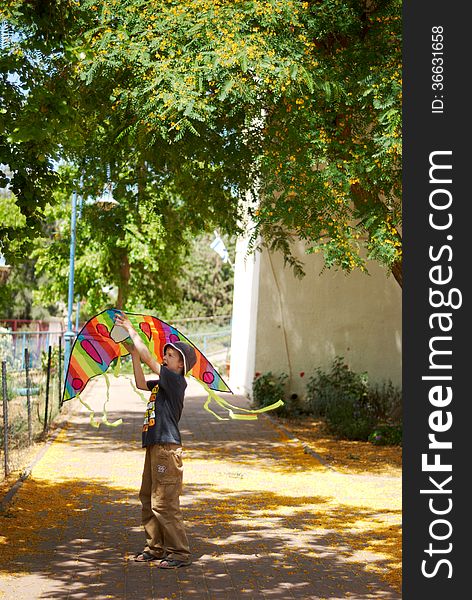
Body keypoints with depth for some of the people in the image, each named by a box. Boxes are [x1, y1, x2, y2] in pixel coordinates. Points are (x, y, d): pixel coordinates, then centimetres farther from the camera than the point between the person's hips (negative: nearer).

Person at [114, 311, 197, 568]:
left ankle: (179, 553, -3)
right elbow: (141, 383, 18)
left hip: (167, 449, -10)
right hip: (154, 447, 10)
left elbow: (148, 358, -14)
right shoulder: (162, 382, 15)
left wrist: (131, 331, -6)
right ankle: (155, 548, 25)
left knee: (164, 503, -9)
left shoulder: (176, 381, -11)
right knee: (148, 499, 16)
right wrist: (133, 352, 13)